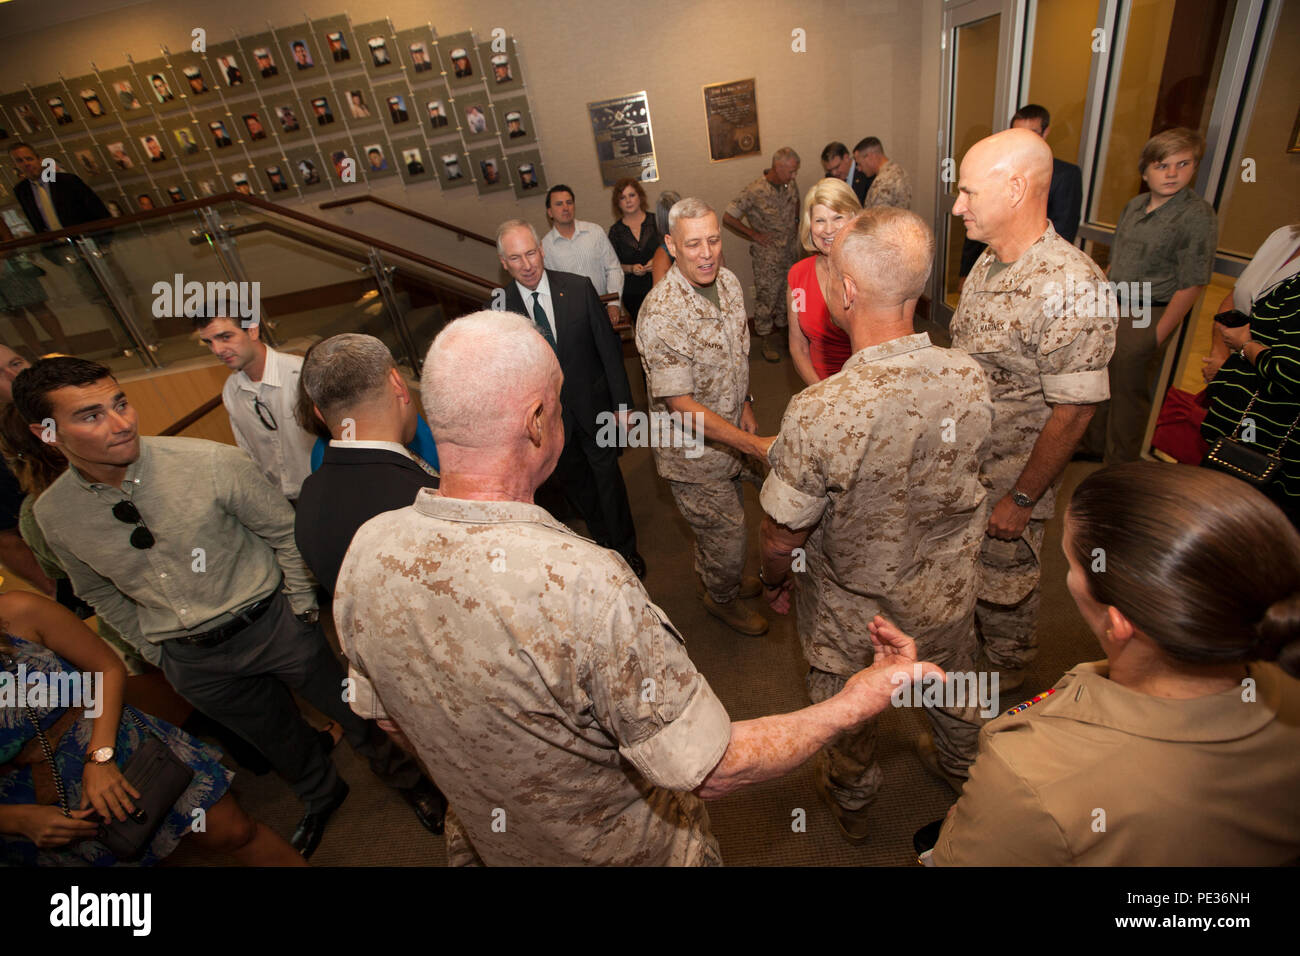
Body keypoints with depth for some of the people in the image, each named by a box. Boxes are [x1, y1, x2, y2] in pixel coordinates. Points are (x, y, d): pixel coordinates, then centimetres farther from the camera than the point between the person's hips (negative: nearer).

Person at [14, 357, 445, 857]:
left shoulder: (212, 463, -23)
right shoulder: (54, 515, -8)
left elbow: (283, 530, -11)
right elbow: (98, 591, 10)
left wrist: (301, 610, -5)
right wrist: (154, 649, 11)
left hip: (271, 624, -3)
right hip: (190, 661, 4)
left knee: (354, 713, 13)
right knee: (279, 740, 24)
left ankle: (403, 777, 44)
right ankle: (321, 797, 56)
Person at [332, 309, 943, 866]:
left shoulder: (366, 552, -21)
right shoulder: (583, 586, -43)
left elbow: (383, 710, -4)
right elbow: (710, 769, -31)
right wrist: (857, 702, -19)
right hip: (623, 847, -3)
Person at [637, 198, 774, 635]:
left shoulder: (729, 281, -4)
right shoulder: (661, 314, -30)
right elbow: (681, 405, -30)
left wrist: (745, 405, 3)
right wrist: (753, 443, -34)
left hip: (731, 431, 7)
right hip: (693, 448, -7)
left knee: (729, 517, 27)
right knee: (726, 531, 9)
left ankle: (726, 575, 55)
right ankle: (721, 597, 39)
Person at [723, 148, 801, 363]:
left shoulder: (791, 184, -1)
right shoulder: (755, 191, -21)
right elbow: (727, 218, -17)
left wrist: (796, 223, 9)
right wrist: (754, 235, -14)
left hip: (790, 250, 6)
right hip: (767, 255, -6)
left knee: (788, 294, 15)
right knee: (766, 297, 2)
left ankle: (784, 331, 33)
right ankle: (766, 340, 17)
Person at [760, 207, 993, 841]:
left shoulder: (818, 413, -38)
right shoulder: (971, 379, -20)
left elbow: (783, 534, -24)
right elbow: (966, 475, -1)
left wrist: (773, 581, -2)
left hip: (853, 608, -4)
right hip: (946, 592, 5)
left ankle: (851, 804, 56)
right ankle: (959, 770, 65)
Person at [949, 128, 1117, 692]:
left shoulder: (1070, 286, -26)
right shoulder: (988, 264, 1)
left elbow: (1073, 411, -24)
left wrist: (1021, 500, -19)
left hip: (1009, 478, -7)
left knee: (1004, 583, 15)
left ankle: (1007, 674, 43)